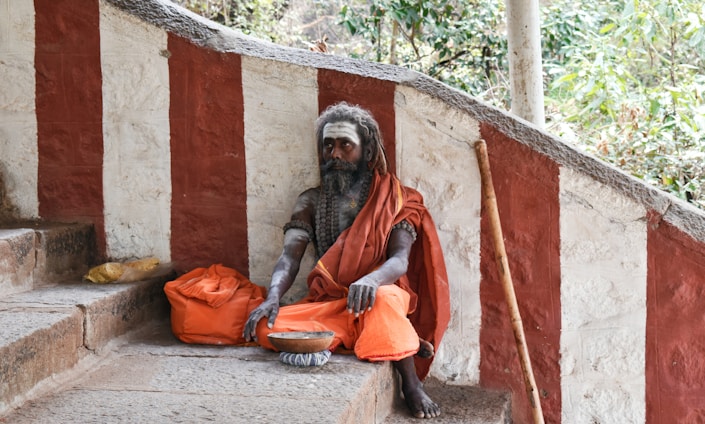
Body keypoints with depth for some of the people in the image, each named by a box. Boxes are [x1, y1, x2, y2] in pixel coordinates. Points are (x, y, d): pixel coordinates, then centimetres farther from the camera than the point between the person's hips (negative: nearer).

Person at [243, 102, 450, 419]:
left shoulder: (392, 199, 1)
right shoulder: (311, 202, 10)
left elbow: (400, 259, -14)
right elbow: (289, 257, -3)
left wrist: (372, 279, -39)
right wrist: (273, 297, -26)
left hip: (374, 296, -3)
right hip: (326, 303, 4)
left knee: (384, 299, -41)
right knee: (268, 329, -26)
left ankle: (412, 385, -15)